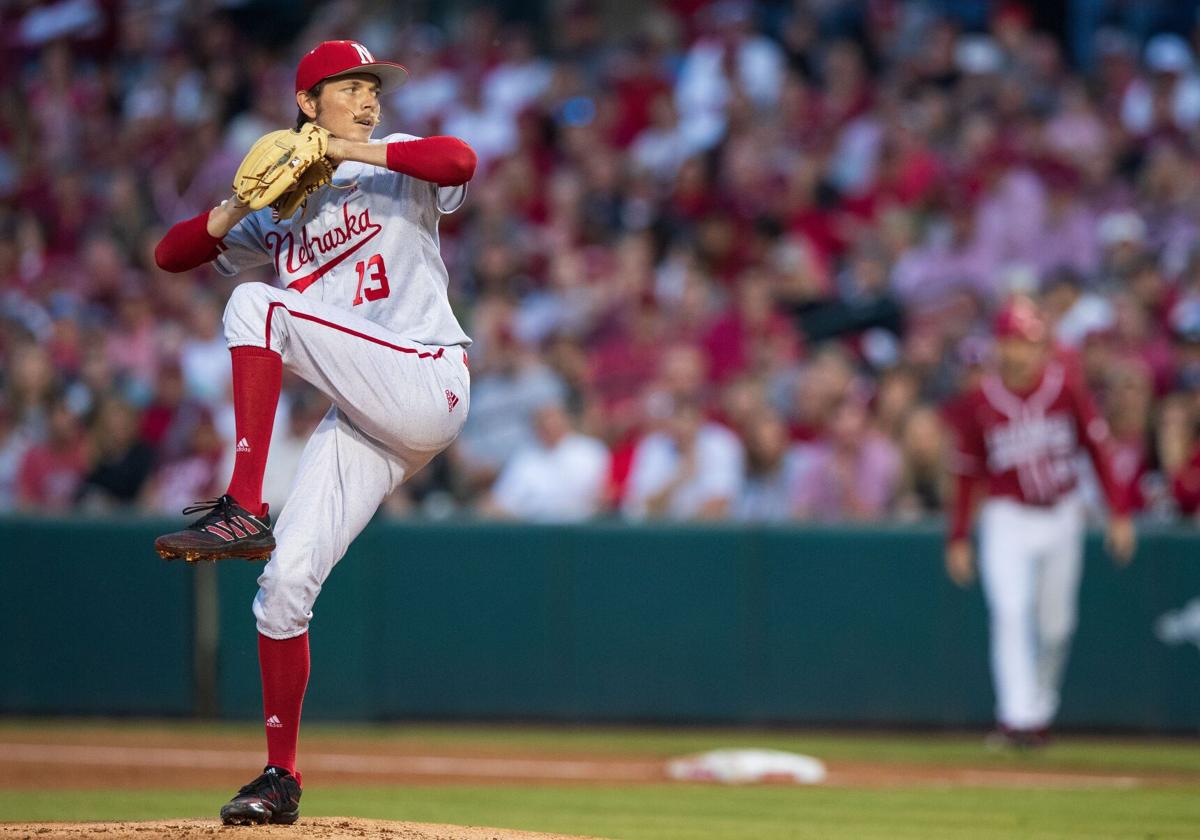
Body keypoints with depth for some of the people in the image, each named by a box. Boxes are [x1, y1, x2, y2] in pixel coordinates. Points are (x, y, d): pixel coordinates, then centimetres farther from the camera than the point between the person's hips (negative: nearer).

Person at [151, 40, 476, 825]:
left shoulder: (396, 167, 7)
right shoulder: (280, 213, 19)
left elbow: (461, 160, -16)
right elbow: (171, 254, 13)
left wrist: (350, 151, -15)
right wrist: (238, 207, -4)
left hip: (427, 384, -5)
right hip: (361, 425, 5)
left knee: (259, 306, -21)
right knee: (284, 584, -5)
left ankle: (243, 510, -24)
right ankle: (282, 780, 7)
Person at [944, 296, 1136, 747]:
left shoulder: (1066, 387, -6)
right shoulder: (979, 402, -7)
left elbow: (1098, 447, 0)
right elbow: (965, 474, 0)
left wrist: (1118, 512, -4)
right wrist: (957, 539, 0)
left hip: (1062, 518, 2)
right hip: (1008, 519, -2)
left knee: (1056, 625, 7)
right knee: (1012, 611, -18)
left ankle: (1041, 712, 25)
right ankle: (1017, 720, -22)